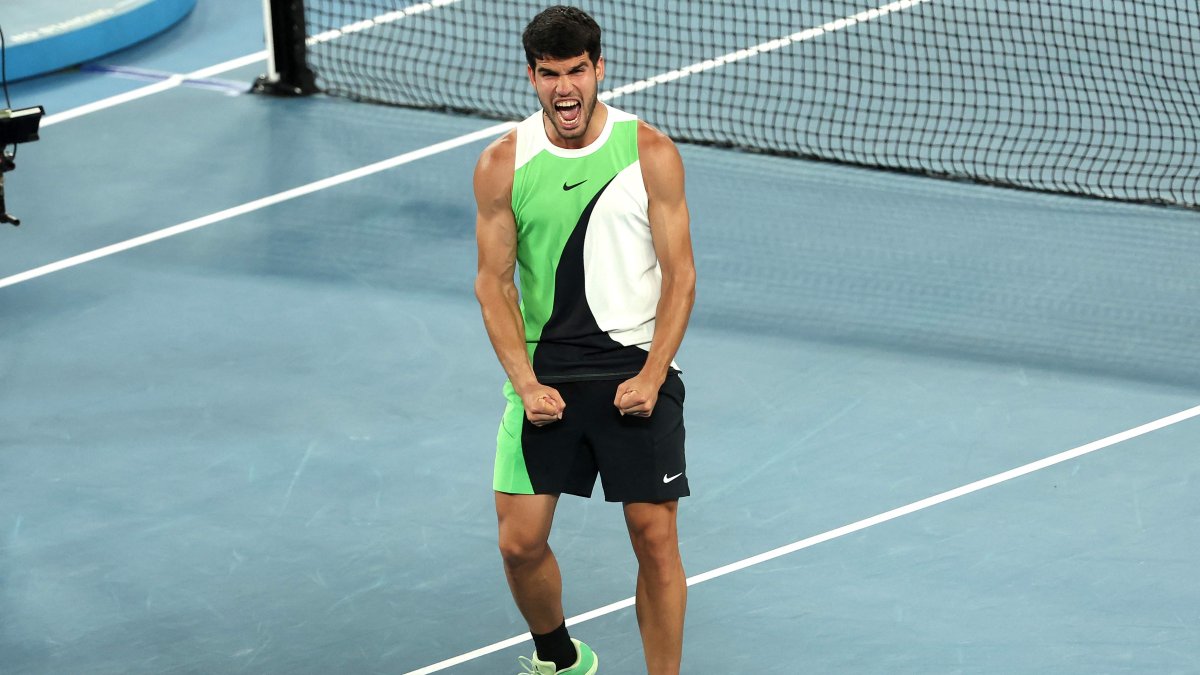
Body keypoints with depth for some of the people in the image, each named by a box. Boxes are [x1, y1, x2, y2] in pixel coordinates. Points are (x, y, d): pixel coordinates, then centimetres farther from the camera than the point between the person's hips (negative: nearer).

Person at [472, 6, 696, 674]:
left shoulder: (652, 153, -5)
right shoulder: (503, 163, 0)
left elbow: (680, 275, -2)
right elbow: (495, 282, 4)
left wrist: (651, 375, -12)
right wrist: (525, 382, -7)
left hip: (637, 371, -2)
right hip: (545, 373, 2)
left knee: (655, 539, -4)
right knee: (520, 543, 1)